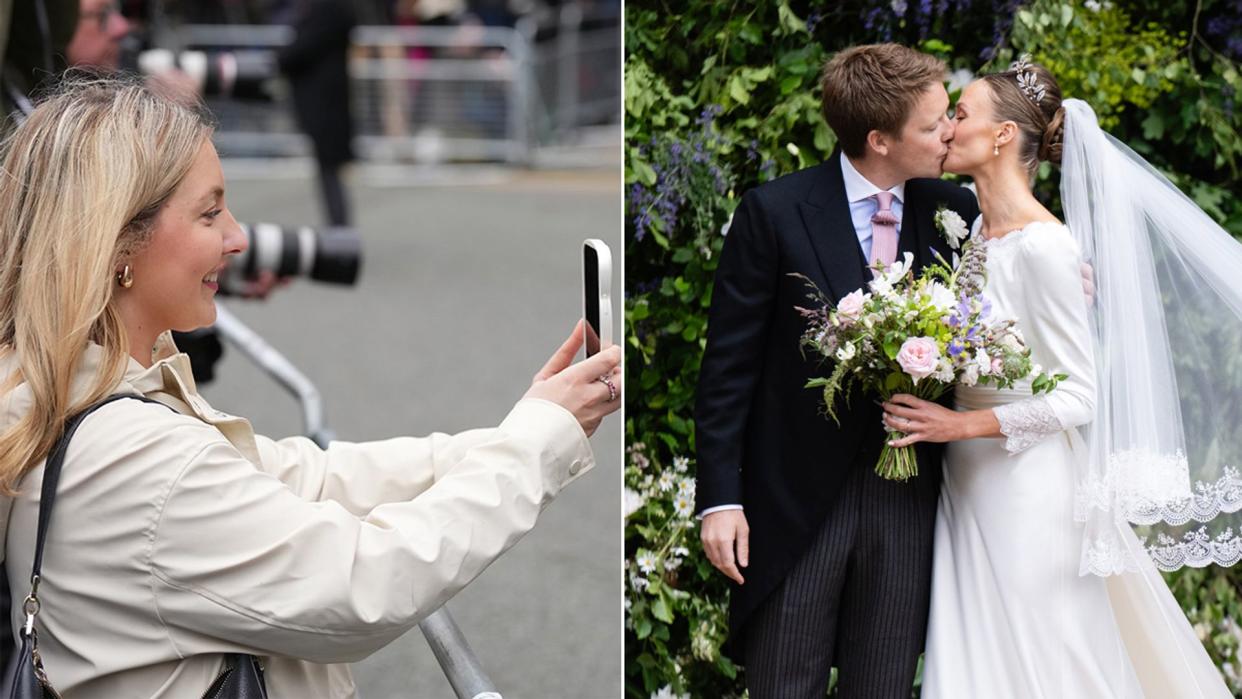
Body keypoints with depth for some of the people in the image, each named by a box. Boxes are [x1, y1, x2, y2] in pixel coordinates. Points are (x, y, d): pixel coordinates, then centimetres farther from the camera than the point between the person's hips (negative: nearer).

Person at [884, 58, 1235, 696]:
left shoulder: (1043, 245, -17)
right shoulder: (970, 232, 8)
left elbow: (1080, 396, -17)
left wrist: (964, 425, -20)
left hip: (1025, 490, -8)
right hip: (967, 487, 8)